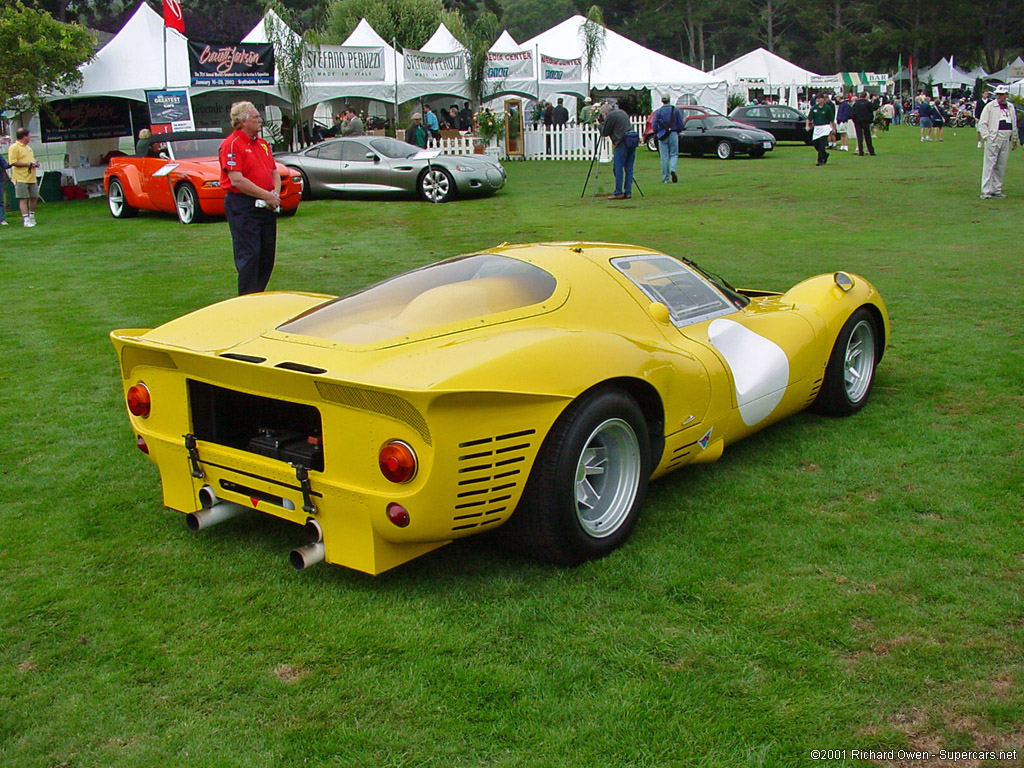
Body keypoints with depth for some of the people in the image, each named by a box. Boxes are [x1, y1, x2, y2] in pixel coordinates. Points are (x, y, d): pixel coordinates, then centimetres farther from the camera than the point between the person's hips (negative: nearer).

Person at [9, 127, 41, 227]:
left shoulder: (28, 148, 20)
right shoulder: (14, 147, -8)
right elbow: (13, 162, -16)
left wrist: (35, 163, 8)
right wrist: (28, 164, -18)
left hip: (32, 177, 8)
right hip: (21, 178, -8)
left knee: (33, 197, 10)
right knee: (23, 198, -7)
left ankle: (32, 217, 25)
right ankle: (26, 219, -8)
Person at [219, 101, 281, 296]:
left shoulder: (263, 144, 17)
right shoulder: (231, 144, -9)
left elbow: (275, 172, 19)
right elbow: (237, 180, -17)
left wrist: (275, 193, -2)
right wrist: (266, 195, -16)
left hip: (266, 206, 8)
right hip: (242, 205, -8)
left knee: (267, 254, 10)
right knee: (248, 255, -7)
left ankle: (259, 295, 22)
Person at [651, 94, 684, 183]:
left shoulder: (658, 111, -1)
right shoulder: (676, 110, 1)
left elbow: (654, 124, -4)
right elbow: (680, 123, 0)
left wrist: (657, 133, 12)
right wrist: (678, 131, 16)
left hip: (662, 136, 0)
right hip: (673, 134, 0)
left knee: (664, 156, 3)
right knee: (674, 154, 8)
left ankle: (665, 178, 3)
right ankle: (672, 170, -19)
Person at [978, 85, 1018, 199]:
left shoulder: (1011, 107, 15)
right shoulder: (990, 106, -1)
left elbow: (1014, 125, 22)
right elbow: (982, 123, -3)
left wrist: (1014, 139, 19)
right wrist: (986, 137, -11)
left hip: (1006, 141, 5)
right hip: (993, 139, -5)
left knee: (1001, 167, 6)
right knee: (989, 165, -8)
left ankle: (997, 190, 13)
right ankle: (986, 191, -8)